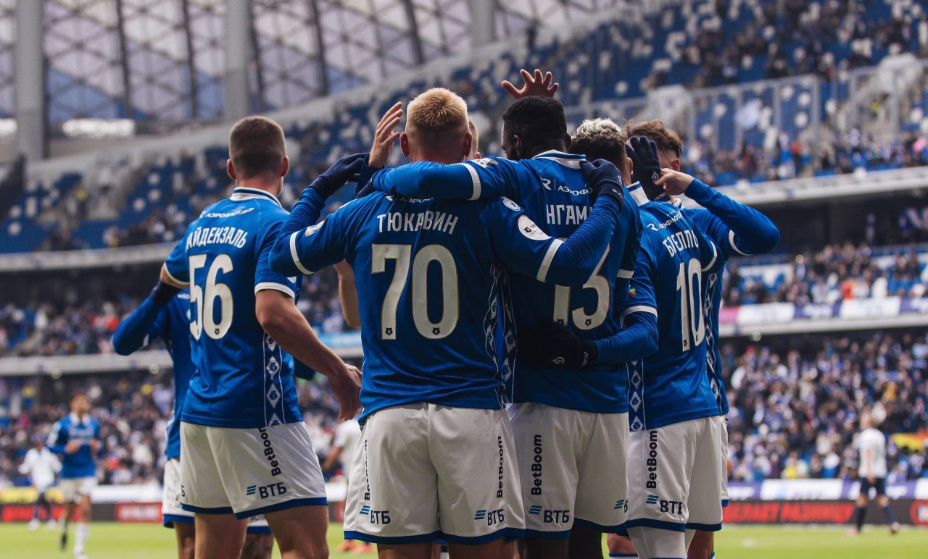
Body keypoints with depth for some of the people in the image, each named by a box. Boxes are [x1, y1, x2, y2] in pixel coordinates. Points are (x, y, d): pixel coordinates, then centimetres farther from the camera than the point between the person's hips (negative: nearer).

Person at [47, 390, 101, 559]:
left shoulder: (94, 425, 5)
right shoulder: (62, 425, -6)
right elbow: (50, 445, -3)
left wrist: (97, 448, -4)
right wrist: (66, 449, -20)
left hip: (88, 473, 2)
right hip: (68, 473, -2)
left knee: (85, 510, -10)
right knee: (70, 509, 9)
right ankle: (64, 529, 45)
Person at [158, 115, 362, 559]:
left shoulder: (203, 224, 13)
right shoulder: (275, 225, -10)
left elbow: (169, 276, 34)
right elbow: (273, 313, -23)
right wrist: (337, 372, -16)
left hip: (199, 407, 8)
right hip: (255, 413, -8)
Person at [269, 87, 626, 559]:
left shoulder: (362, 214, 6)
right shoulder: (486, 210, -2)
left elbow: (282, 255, 20)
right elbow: (570, 265, -10)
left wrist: (317, 191, 35)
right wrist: (608, 198, 5)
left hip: (389, 415, 2)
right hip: (471, 411, -2)